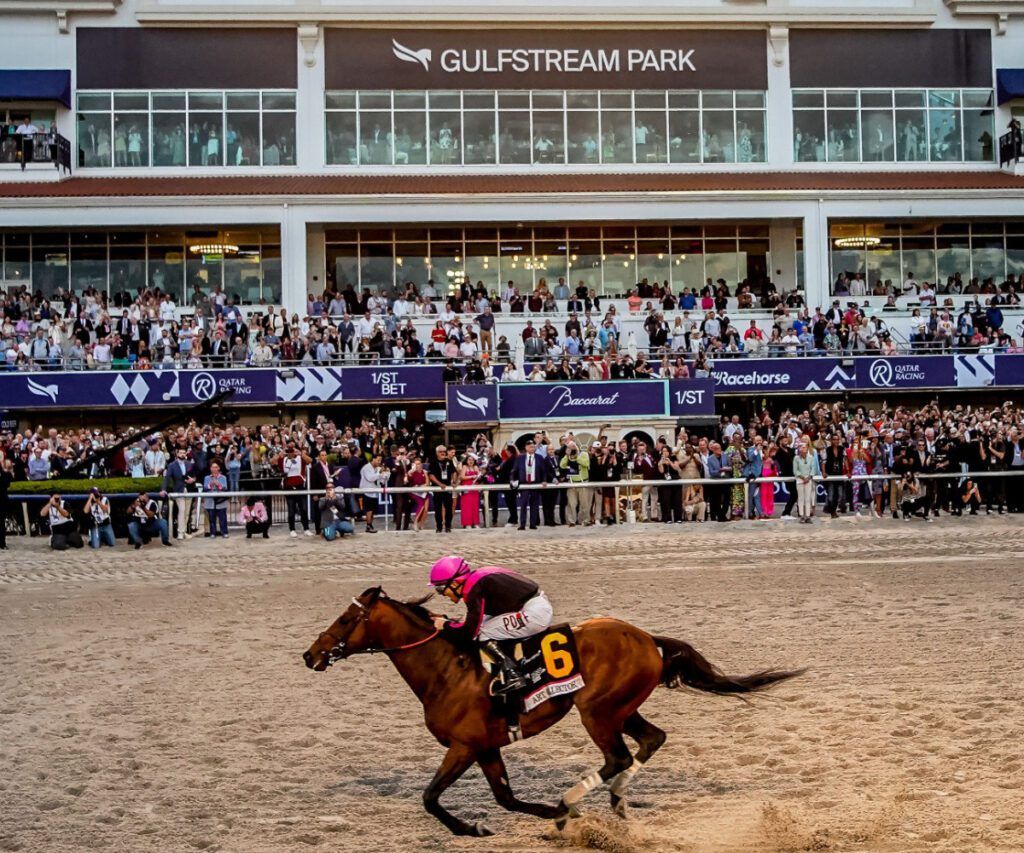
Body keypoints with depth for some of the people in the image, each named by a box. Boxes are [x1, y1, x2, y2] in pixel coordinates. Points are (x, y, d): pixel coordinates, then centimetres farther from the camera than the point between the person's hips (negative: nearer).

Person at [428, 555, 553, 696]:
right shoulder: (479, 578, 14)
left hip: (535, 613, -10)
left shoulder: (474, 589, -15)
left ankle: (512, 675, -14)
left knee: (482, 634, -9)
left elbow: (469, 632, -16)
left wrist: (445, 625, -2)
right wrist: (446, 620, 18)